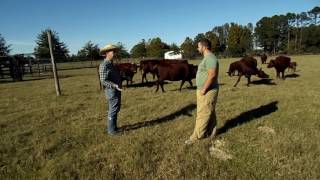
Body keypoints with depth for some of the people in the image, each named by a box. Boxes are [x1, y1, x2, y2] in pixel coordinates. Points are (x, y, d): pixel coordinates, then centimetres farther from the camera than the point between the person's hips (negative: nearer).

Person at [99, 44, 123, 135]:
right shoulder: (104, 65, -17)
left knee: (115, 109, 19)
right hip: (111, 91, -10)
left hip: (116, 90, 10)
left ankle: (113, 127, 34)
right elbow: (104, 81, -23)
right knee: (113, 110, 2)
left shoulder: (111, 64, 12)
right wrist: (115, 86, -31)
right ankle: (111, 130, 16)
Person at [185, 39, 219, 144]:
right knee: (209, 113, 15)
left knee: (203, 114, -2)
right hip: (205, 91, 10)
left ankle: (196, 136, 6)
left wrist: (203, 90, -21)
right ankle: (210, 133, 26)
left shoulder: (210, 58, -17)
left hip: (208, 91, -10)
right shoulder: (207, 58, 16)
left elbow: (212, 75, -26)